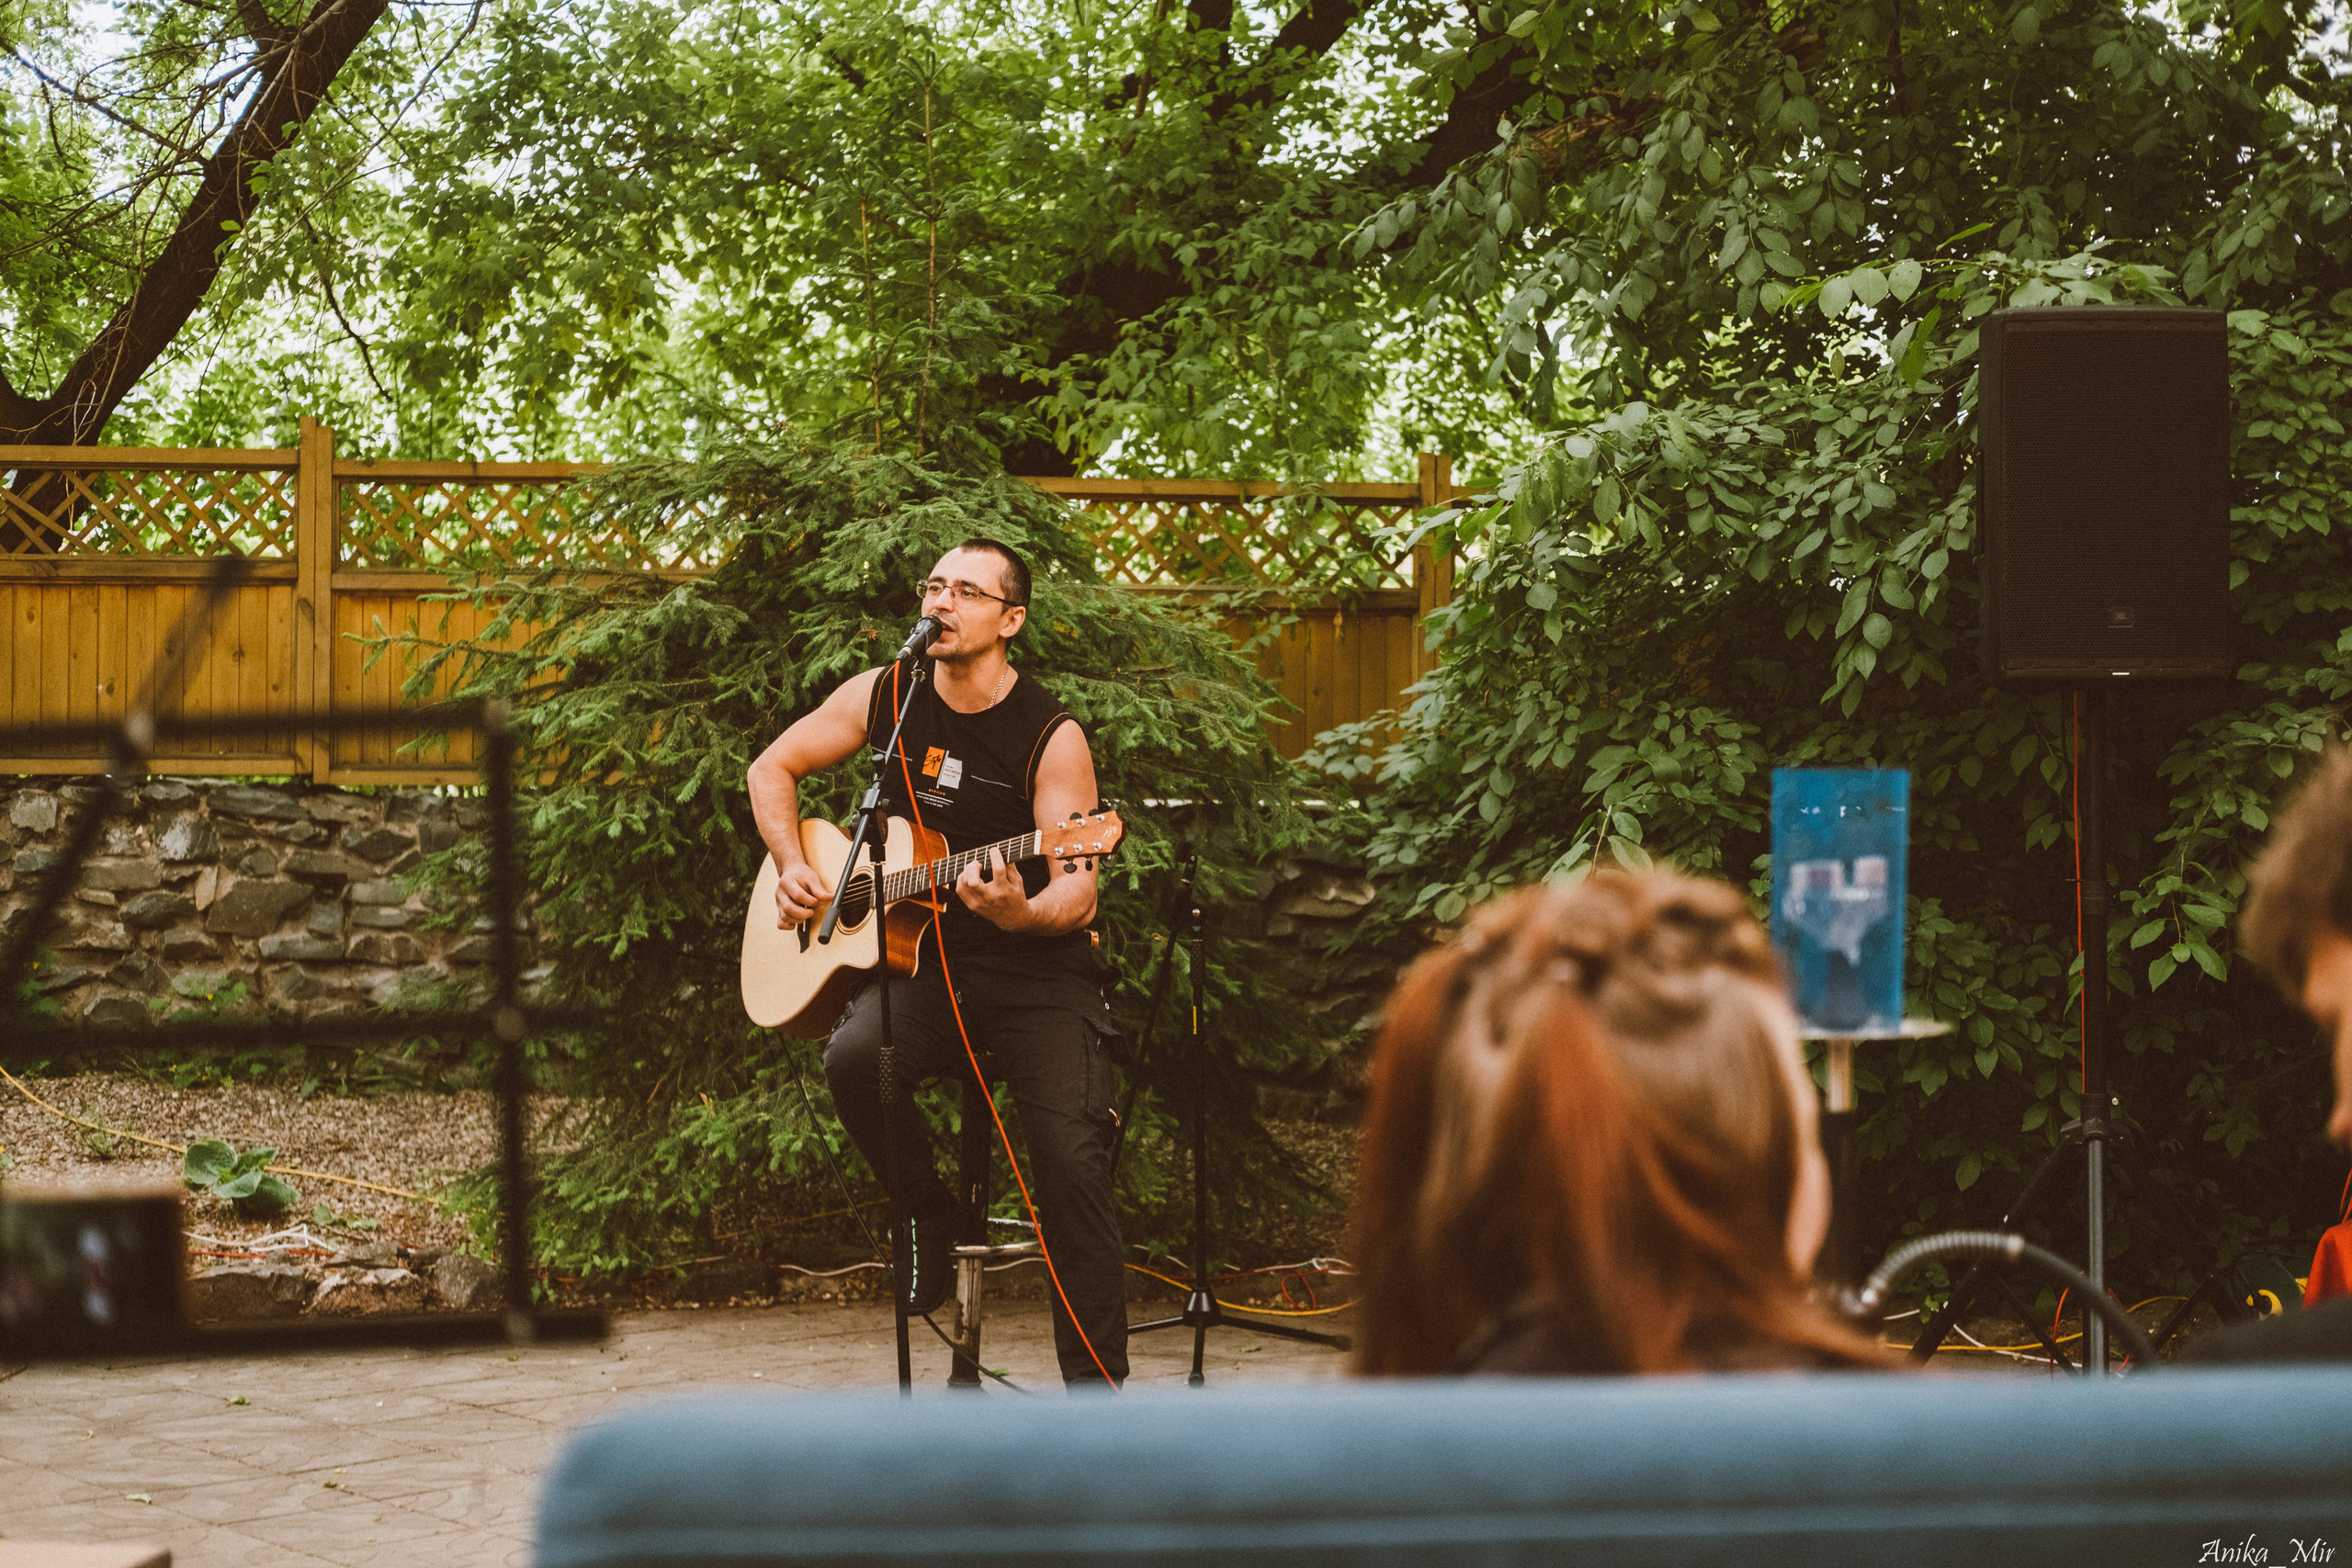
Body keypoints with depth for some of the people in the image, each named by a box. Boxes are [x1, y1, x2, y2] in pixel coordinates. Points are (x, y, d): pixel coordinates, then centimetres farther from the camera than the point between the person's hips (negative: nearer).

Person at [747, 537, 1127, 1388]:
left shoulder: (1051, 737, -9)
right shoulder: (885, 695, 3)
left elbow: (1077, 895, -13)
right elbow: (774, 767, 17)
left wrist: (1021, 910, -36)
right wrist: (792, 868, 2)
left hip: (1036, 967, -3)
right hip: (922, 961, 3)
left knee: (1073, 1163, -18)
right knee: (854, 1057, -30)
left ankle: (1096, 1390, -10)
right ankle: (927, 1214, -2)